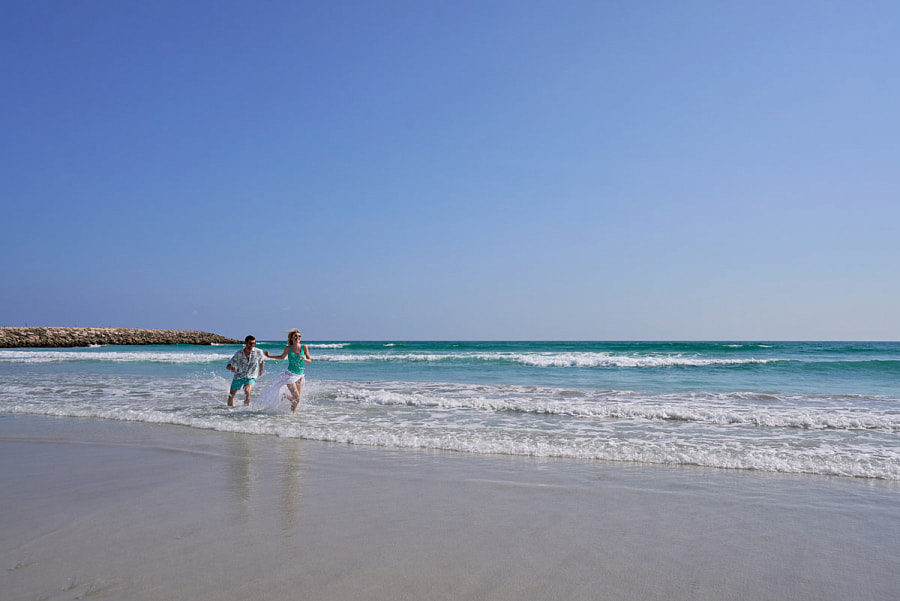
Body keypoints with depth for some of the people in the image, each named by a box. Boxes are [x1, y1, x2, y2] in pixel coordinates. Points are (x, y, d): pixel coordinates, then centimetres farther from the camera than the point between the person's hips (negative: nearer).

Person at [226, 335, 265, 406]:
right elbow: (227, 366, -17)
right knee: (231, 396, 13)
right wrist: (231, 367, -40)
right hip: (238, 376, 2)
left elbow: (262, 361, 11)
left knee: (247, 392, -31)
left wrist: (261, 371, 19)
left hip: (250, 377, -2)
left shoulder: (258, 352, -12)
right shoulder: (239, 354, -15)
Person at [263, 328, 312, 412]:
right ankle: (292, 412, 14)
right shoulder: (288, 348, -6)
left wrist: (304, 359, -20)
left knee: (295, 398, 10)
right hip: (290, 374, -3)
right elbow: (282, 357, 14)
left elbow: (310, 361, 1)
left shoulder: (304, 347, -5)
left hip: (299, 375, 3)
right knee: (296, 397, -13)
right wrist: (269, 356, 7)